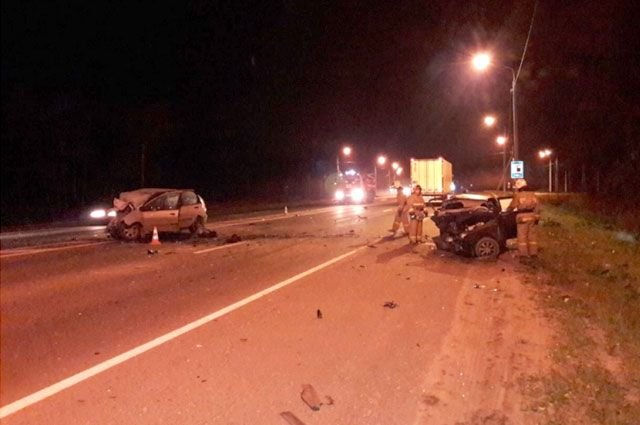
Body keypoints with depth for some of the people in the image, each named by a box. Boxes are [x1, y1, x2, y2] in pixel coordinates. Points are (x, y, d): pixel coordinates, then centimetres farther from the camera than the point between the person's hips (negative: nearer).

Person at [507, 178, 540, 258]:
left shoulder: (518, 195, -7)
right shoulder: (532, 194, 8)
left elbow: (512, 206, -1)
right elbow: (536, 207, 10)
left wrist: (507, 210, 17)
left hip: (523, 217, -5)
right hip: (532, 216, 5)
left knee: (522, 236, 1)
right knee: (532, 235, 12)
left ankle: (523, 253, 0)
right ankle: (533, 252, 15)